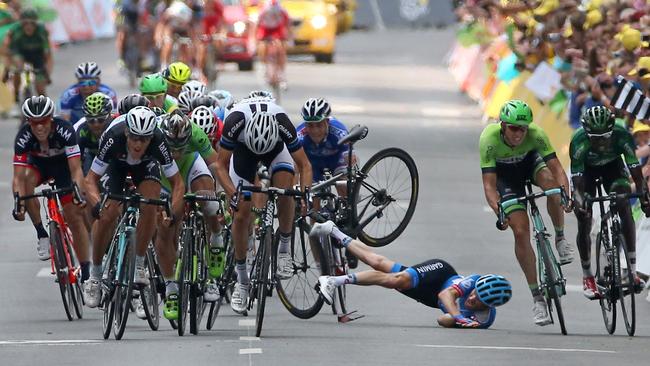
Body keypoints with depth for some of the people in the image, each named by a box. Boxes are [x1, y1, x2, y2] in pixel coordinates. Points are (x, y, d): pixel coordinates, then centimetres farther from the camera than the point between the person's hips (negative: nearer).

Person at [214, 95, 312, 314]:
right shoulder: (235, 122, -39)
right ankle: (242, 279, 6)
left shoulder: (283, 123, -38)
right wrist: (233, 195, -43)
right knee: (241, 213, -8)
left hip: (276, 146, 0)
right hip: (243, 148, 0)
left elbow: (304, 165, -29)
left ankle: (284, 248, -9)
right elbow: (221, 165, -29)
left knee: (285, 188, -30)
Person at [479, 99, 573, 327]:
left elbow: (556, 168, -36)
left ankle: (560, 238, -8)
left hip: (529, 161, 1)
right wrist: (498, 211, -53)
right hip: (504, 173, -1)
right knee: (521, 231, -13)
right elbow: (489, 184, -37)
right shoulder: (489, 139, -36)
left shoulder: (535, 134, -33)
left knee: (551, 183, -34)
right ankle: (537, 298, -5)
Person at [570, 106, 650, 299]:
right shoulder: (579, 142, -36)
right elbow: (577, 184, -37)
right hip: (586, 169, -1)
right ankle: (587, 277, 5)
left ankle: (632, 270, -19)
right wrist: (580, 203, -54)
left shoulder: (622, 136, -33)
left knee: (625, 209, -21)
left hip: (612, 166, 1)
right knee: (584, 221, -11)